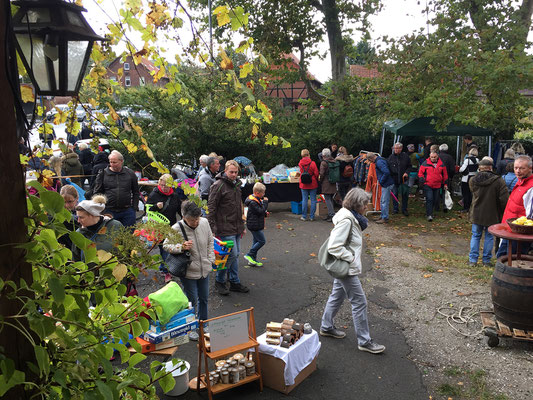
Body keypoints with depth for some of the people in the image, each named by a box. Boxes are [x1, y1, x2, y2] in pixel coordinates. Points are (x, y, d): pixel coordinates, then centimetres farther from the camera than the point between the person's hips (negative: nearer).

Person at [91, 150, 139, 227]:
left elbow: (136, 192, 12)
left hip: (127, 212, 0)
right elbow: (97, 193, 7)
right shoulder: (103, 174, 4)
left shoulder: (130, 173, 5)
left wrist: (134, 208, 5)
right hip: (109, 211, 0)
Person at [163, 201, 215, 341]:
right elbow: (166, 245, -9)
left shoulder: (204, 222, -7)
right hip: (188, 272, -4)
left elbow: (210, 242, 8)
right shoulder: (177, 228, -20)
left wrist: (210, 260, 6)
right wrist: (181, 247, -27)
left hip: (204, 270, 5)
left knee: (204, 298, 19)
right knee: (192, 301, 6)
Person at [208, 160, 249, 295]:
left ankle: (234, 282, 23)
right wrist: (213, 227, -18)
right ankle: (219, 281, 10)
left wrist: (242, 225, 22)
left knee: (235, 254, 12)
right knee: (232, 254, -8)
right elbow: (211, 207, -14)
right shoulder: (218, 185, -13)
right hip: (225, 228, -8)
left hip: (236, 228, 8)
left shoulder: (236, 184, 14)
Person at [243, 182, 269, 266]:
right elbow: (260, 211, -24)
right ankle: (249, 255, 2)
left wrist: (265, 213, 6)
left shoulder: (257, 199, 11)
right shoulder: (253, 202, -22)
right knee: (262, 241, -5)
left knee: (256, 241, 15)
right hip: (254, 225, -11)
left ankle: (253, 259, 22)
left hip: (256, 225, 11)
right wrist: (265, 202, -17)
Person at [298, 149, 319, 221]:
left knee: (304, 200, 7)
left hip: (303, 184, 2)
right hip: (312, 184, -2)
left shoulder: (300, 164, -2)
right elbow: (316, 173, -8)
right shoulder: (312, 163, -11)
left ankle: (304, 216, 10)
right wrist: (316, 181, 8)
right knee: (313, 200, 5)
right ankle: (312, 216, 7)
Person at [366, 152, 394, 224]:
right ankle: (382, 216, 27)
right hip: (387, 184, 11)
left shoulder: (379, 162, -18)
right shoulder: (380, 159, 14)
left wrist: (381, 181, -16)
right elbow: (386, 171, 22)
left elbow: (386, 172, -28)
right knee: (382, 201, 18)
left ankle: (385, 218, 4)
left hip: (387, 185, -11)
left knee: (384, 202, -3)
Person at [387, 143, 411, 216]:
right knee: (394, 194, 7)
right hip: (394, 179, 0)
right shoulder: (391, 157, -1)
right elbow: (387, 168, 4)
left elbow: (409, 166, 8)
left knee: (405, 195, 5)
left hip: (403, 179, 0)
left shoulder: (405, 156, -2)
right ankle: (395, 209, 21)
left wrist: (407, 172, -9)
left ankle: (404, 209, 18)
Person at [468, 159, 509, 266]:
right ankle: (486, 260, 16)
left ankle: (473, 259, 13)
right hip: (492, 215, -2)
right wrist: (502, 212, -1)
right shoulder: (498, 181, -13)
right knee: (489, 236, 11)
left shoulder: (473, 181, -5)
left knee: (475, 236, 13)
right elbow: (504, 198, -13)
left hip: (476, 214, 2)